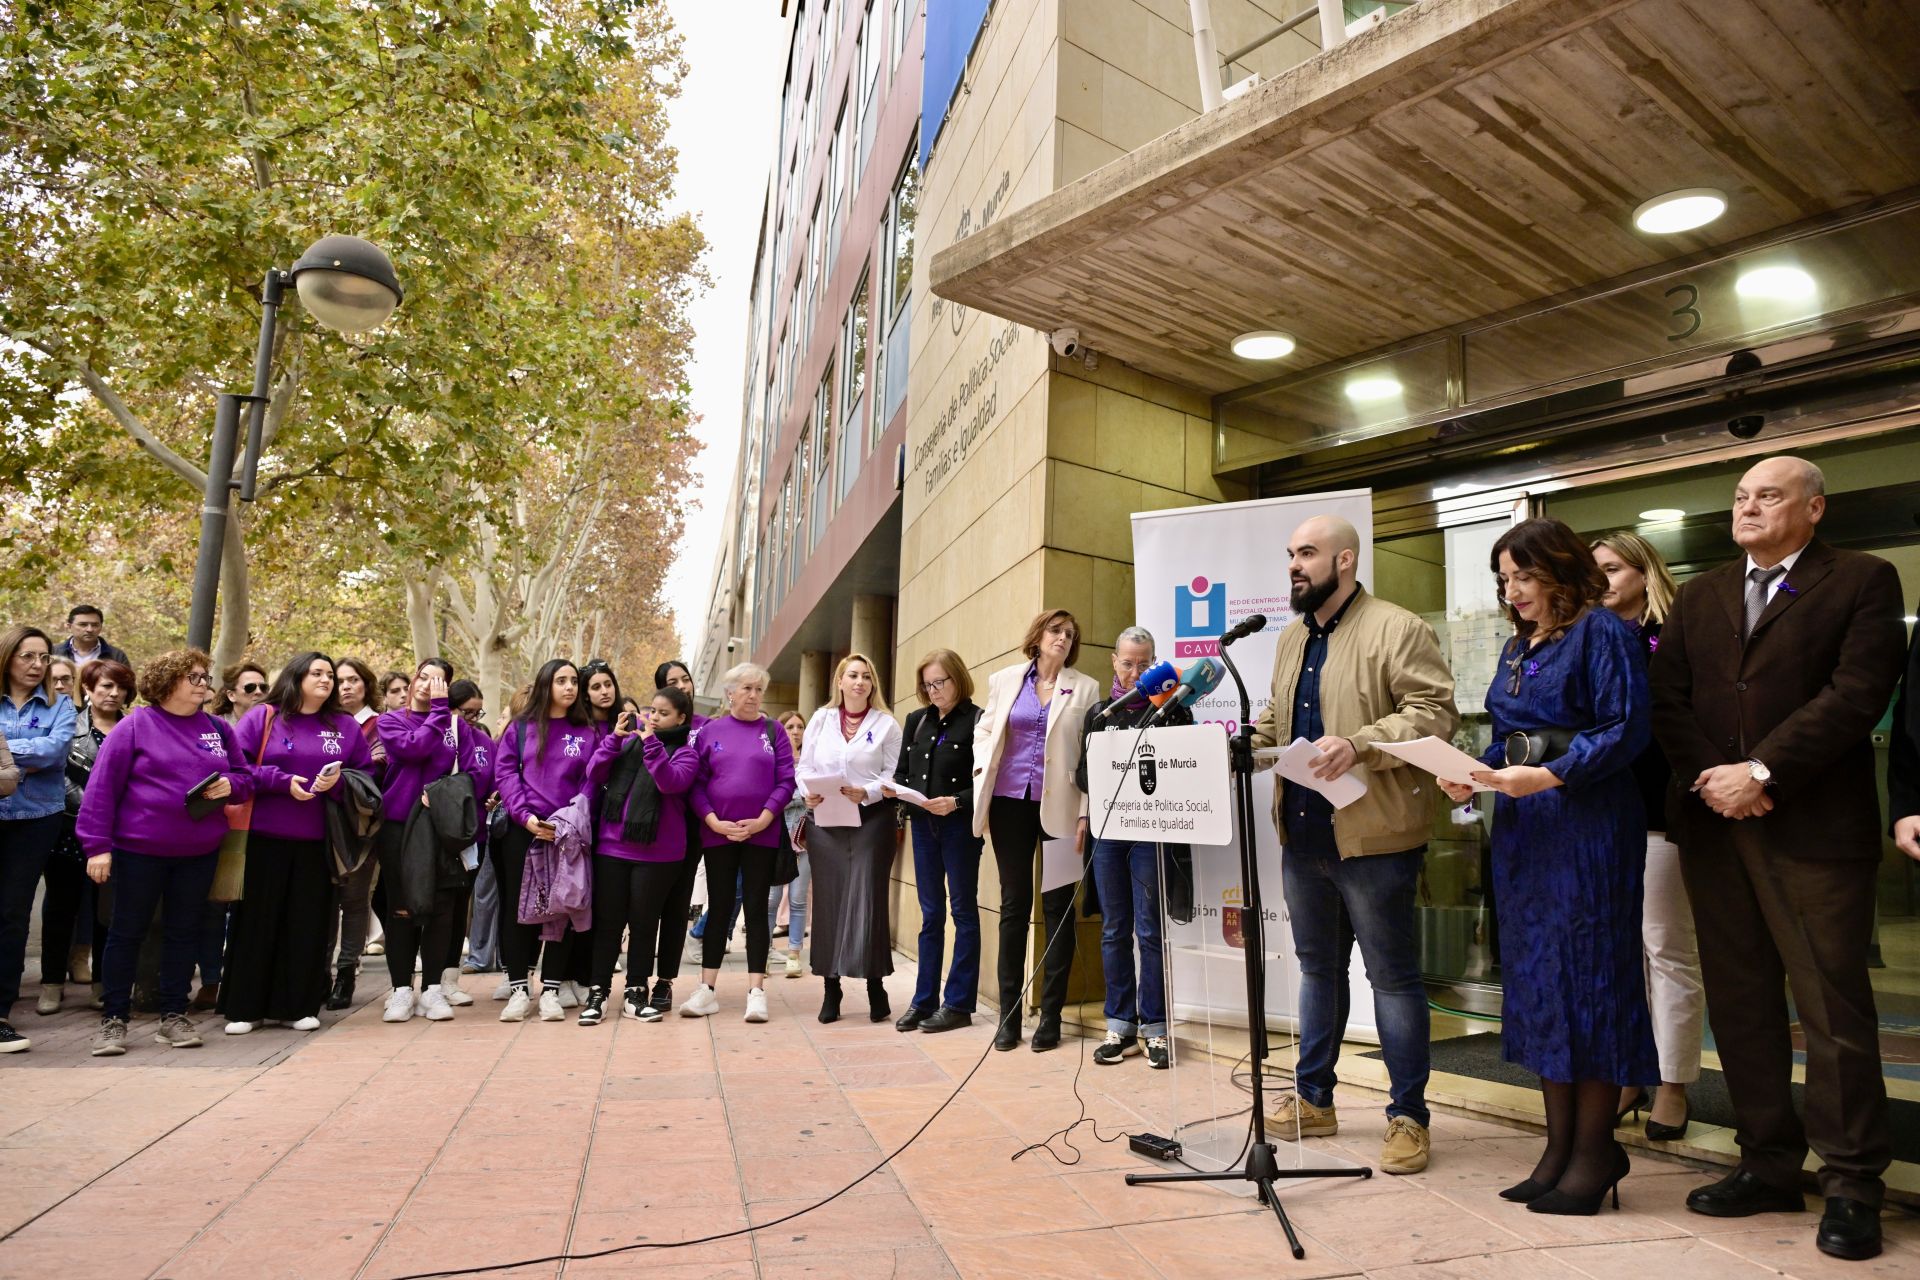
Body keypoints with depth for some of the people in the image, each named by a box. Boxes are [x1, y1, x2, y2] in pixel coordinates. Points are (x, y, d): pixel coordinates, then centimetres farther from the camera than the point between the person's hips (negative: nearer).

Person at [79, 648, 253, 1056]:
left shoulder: (218, 728, 7)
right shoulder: (135, 724, -6)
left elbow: (245, 777, 12)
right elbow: (102, 786, -8)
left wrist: (230, 785, -12)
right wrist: (97, 844, -12)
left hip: (199, 852, 4)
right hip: (139, 849, -4)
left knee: (183, 932, 11)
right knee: (127, 932, 6)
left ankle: (173, 1016, 21)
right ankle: (113, 1019, 17)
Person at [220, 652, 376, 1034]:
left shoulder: (345, 726, 9)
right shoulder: (262, 717, 3)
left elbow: (366, 774, 9)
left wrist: (339, 781, -11)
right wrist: (282, 781, -14)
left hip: (316, 841, 2)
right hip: (264, 837, -2)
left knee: (308, 923, 5)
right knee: (257, 920, 4)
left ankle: (300, 1006, 15)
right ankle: (245, 1008, 15)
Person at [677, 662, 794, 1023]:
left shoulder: (773, 732, 4)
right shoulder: (709, 731, 5)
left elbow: (786, 781, -2)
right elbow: (696, 783, 1)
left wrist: (762, 821, -12)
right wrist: (713, 821, -11)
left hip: (761, 833, 0)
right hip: (717, 833, 1)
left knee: (757, 909, 3)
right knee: (719, 908, 6)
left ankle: (756, 991, 7)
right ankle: (707, 990, 13)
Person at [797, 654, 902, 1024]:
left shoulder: (886, 723, 4)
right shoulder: (821, 719, 13)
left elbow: (895, 773, -1)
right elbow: (804, 766, 10)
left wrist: (867, 792, -17)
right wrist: (808, 793, -9)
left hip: (872, 818, -2)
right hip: (824, 820, 3)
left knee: (867, 898, -6)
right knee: (828, 900, 4)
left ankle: (875, 985, 4)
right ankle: (831, 988, 14)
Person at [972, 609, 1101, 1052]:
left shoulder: (1085, 688, 5)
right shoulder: (1004, 680, 10)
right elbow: (983, 734, 11)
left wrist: (1085, 814, -6)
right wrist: (981, 793, -1)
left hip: (1060, 808, -1)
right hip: (1010, 803, 1)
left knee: (1058, 907, 3)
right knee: (1014, 904, 6)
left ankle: (1051, 1015, 12)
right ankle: (1009, 1014, 14)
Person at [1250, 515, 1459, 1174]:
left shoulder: (1398, 630, -8)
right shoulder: (1290, 640, 15)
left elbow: (1435, 713, -16)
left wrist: (1358, 744, -27)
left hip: (1373, 837, -7)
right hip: (1303, 836, 8)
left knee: (1393, 975, 5)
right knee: (1318, 968, 17)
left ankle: (1409, 1115, 18)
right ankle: (1313, 1100, 29)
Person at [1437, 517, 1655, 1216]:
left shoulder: (1602, 633, -6)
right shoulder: (1516, 647, 16)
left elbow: (1626, 729, -15)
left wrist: (1550, 776, -23)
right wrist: (1472, 775, 0)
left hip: (1588, 824, -8)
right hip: (1522, 826, 8)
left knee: (1586, 976, -1)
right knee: (1533, 977, 9)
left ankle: (1594, 1151, 12)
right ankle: (1560, 1145, 20)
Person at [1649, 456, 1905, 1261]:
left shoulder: (1863, 581, 1)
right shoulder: (1700, 595, 16)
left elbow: (1856, 694, -11)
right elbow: (1667, 697, 8)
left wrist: (1760, 772, -16)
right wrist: (1705, 776, -7)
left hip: (1814, 826, -5)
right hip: (1714, 824, 5)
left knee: (1832, 1007, 0)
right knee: (1739, 1003, 10)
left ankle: (1853, 1185, 14)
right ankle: (1769, 1164, 22)